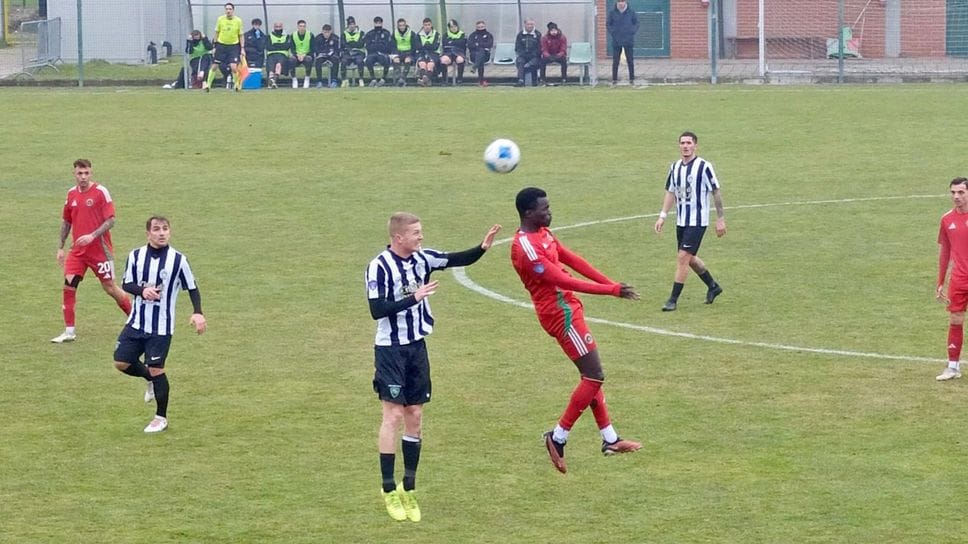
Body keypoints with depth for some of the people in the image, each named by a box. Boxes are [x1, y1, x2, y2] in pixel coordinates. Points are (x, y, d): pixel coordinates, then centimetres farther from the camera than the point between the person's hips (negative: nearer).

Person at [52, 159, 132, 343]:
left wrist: (92, 236, -24)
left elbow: (110, 221, -13)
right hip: (77, 250, 5)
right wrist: (61, 247, 16)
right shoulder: (72, 194, 7)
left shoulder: (100, 192, -10)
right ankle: (69, 331, -1)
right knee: (69, 285, -7)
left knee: (109, 286, 2)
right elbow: (66, 221, 17)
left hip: (99, 249, -5)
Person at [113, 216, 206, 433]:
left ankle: (161, 418, 13)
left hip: (161, 327, -4)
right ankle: (151, 381, 32)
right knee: (121, 362, 2)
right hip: (136, 323, 4)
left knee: (156, 369, -4)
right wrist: (142, 290, -18)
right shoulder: (136, 256, -2)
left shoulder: (178, 260, -9)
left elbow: (192, 288, 0)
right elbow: (126, 284, 3)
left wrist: (197, 313, -14)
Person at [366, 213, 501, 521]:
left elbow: (458, 260, 7)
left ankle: (408, 488, 16)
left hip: (417, 348, 6)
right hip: (391, 349, -6)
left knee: (415, 417, 8)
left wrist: (483, 248, -10)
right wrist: (413, 298, -25)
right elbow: (377, 310, -22)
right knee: (393, 416, -5)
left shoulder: (422, 259, 1)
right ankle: (389, 490, 2)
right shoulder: (379, 267, -16)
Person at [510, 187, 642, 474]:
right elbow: (563, 281, -26)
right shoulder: (526, 247, -23)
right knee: (594, 376, -7)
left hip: (567, 308, 10)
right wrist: (612, 290, -25)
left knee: (591, 375, 15)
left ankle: (609, 439, 21)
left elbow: (573, 260, 12)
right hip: (560, 314, -10)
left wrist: (611, 284, 4)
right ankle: (558, 437, -1)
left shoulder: (543, 234, 10)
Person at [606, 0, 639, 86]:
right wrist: (612, 33, -7)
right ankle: (614, 80, 7)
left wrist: (632, 32, -5)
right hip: (616, 41, 0)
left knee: (630, 61, 2)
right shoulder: (612, 13, 0)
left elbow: (636, 23, 8)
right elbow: (608, 24, 6)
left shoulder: (631, 12, 1)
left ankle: (632, 79, 10)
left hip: (629, 41, 0)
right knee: (615, 61, 1)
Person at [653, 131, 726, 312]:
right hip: (681, 221, 7)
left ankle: (673, 299, -7)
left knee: (683, 258, -12)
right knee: (689, 259, 16)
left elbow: (716, 192, -8)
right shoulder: (675, 167, 7)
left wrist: (720, 219, -9)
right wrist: (663, 216, 8)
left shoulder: (704, 167, -13)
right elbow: (671, 192, 15)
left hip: (697, 221, -7)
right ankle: (713, 286, 37)